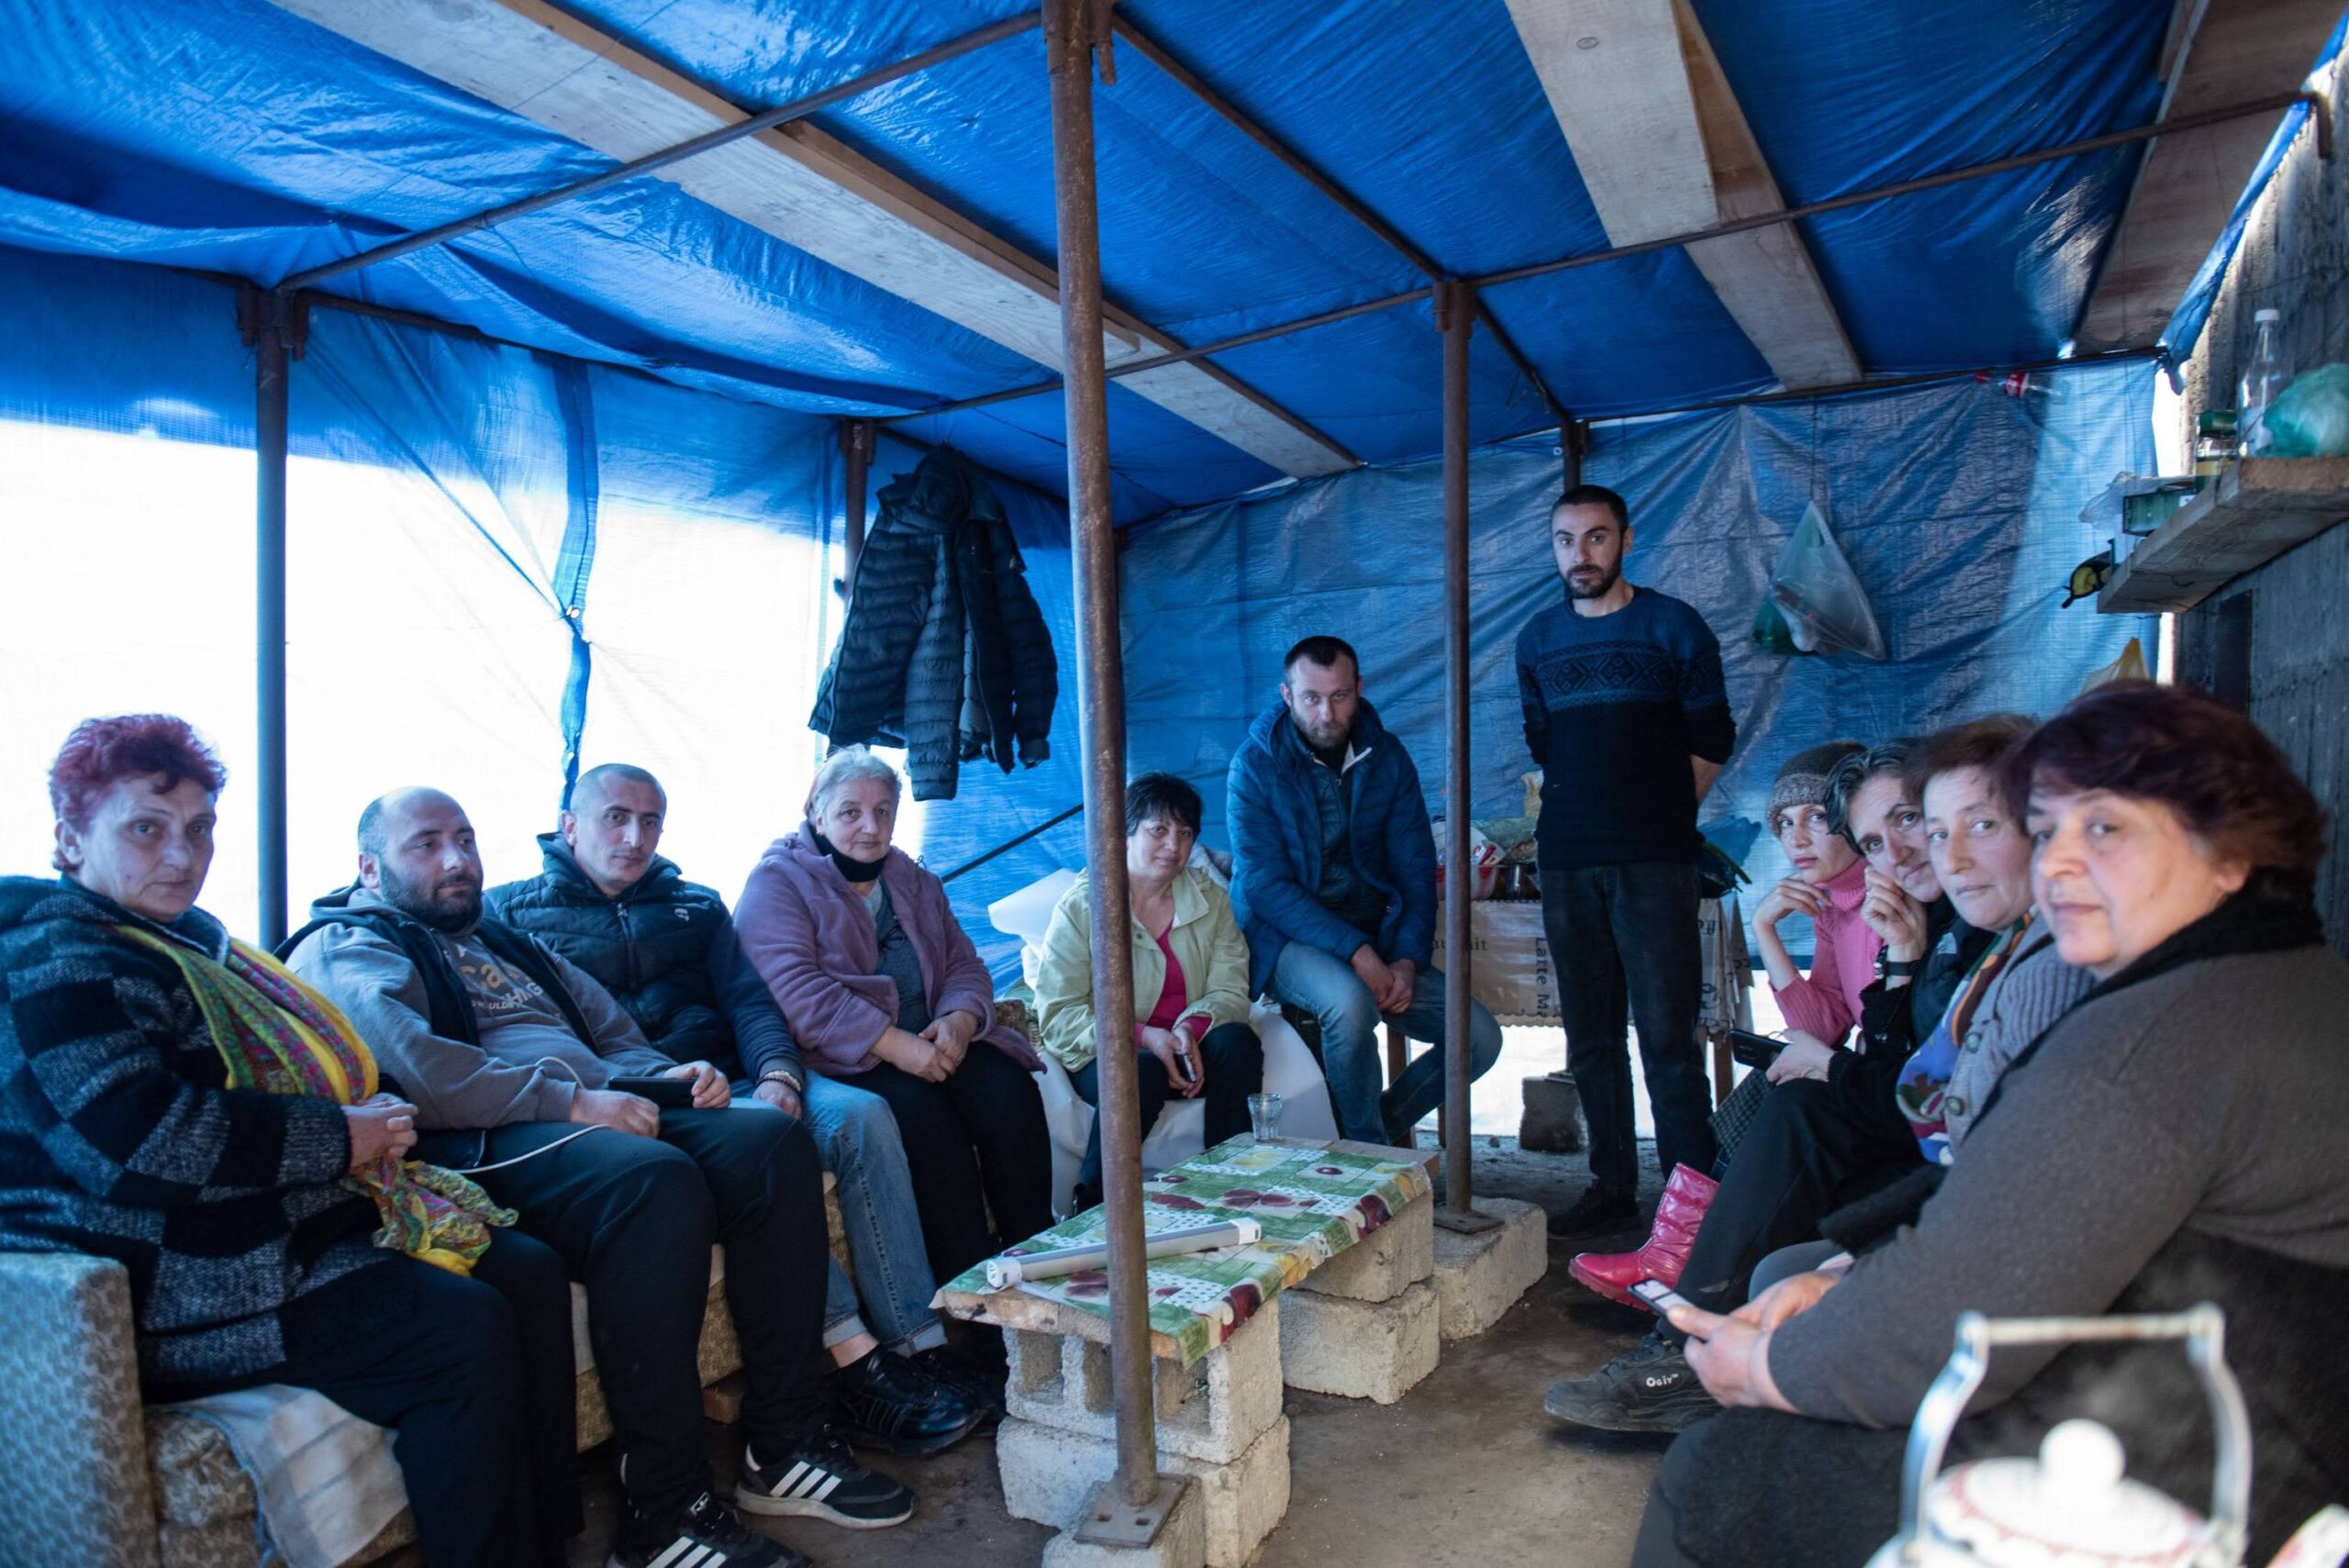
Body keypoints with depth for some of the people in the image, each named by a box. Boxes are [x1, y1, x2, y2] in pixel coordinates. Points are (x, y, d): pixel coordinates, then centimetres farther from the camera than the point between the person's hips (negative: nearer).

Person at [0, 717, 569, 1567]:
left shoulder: (194, 940, 19)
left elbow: (295, 1072, 28)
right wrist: (341, 1138, -18)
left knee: (530, 1274, -3)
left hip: (311, 1226, 10)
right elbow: (138, 1132, -26)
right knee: (465, 1332, -24)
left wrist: (376, 1111, 4)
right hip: (185, 1291, -10)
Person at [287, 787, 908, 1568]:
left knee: (773, 1139, -16)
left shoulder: (501, 942, 31)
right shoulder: (342, 949, 6)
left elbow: (615, 1035, 31)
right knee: (657, 1178, -36)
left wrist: (663, 1075, 8)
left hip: (601, 1111, 8)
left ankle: (784, 1444, -12)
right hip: (488, 1142, -8)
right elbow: (411, 1070, -15)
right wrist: (571, 1101, -18)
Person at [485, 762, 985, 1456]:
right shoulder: (512, 910, 12)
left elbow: (748, 999, 14)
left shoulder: (696, 905, 24)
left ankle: (922, 1345, -25)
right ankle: (857, 1367, -34)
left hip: (730, 1077, 5)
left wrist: (777, 1074, -10)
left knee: (861, 1115, -24)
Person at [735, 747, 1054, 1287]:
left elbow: (965, 969, 15)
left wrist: (958, 1022, -10)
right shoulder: (778, 882, 0)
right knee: (917, 1105, -33)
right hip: (838, 1059, -5)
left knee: (1008, 1086, -23)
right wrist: (897, 1046, -23)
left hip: (932, 1044, 6)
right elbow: (798, 992, -15)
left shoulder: (916, 883, 20)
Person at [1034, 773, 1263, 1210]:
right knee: (1141, 1073, -36)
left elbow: (1230, 991, 0)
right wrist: (1141, 1036, -24)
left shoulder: (1211, 901, 8)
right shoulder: (1081, 907, -5)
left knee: (1236, 1041, -27)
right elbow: (1056, 1014, -11)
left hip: (1189, 1046, 4)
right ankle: (1092, 1209, -19)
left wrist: (1192, 1028, -23)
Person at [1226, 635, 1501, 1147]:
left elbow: (1416, 868, 4)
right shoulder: (1256, 765, -9)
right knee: (1350, 1001, -36)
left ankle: (1383, 1125, 12)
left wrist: (1409, 960, -12)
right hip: (1289, 939, -5)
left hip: (1378, 939, 5)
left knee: (1480, 1037, -11)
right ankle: (1369, 1150, -12)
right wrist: (1356, 952, -25)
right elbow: (1265, 886, -16)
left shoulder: (1386, 755, 4)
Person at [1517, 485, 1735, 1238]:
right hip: (1566, 864, 4)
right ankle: (1612, 1186, 18)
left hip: (1652, 864, -4)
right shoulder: (1537, 640, 13)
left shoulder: (1673, 627, 2)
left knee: (1667, 1035, -6)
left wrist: (1657, 816, 9)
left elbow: (1712, 743, 7)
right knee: (1590, 1040, 8)